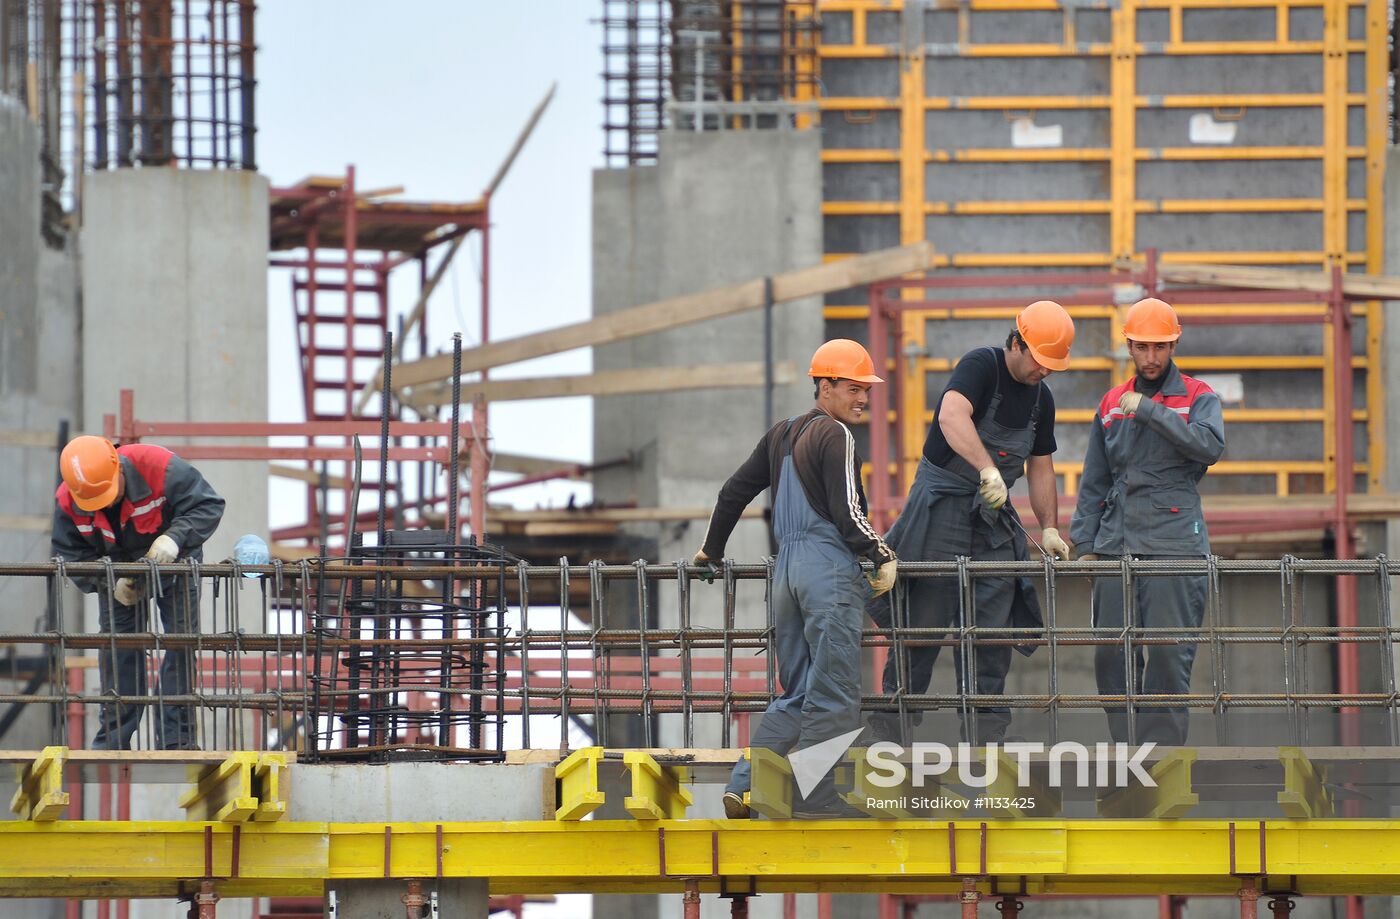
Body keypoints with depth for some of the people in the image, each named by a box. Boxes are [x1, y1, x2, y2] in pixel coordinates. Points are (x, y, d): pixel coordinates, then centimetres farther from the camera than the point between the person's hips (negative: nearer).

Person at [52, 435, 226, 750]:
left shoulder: (159, 467, -35)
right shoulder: (67, 501, -25)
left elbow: (208, 506, -29)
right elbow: (69, 556, -16)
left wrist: (174, 537, -45)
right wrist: (110, 581, -31)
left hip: (174, 563, -2)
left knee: (182, 645, -8)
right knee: (117, 652, -3)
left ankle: (176, 738, -4)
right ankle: (113, 741, 3)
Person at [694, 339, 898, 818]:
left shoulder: (782, 434, 17)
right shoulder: (835, 435, -7)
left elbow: (735, 491, 22)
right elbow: (846, 512, -15)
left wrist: (711, 550, 34)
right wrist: (883, 557, -6)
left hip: (787, 570, 8)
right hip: (830, 568, -8)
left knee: (796, 696, 13)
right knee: (834, 698, -4)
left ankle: (744, 789, 4)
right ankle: (814, 803, -6)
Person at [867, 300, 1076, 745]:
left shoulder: (1041, 397, 10)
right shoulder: (981, 366, -13)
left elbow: (1040, 467, 19)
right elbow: (952, 417, -32)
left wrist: (1049, 528, 9)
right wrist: (988, 470, -44)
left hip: (994, 516, 7)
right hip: (942, 504, -7)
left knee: (993, 624, 2)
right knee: (925, 617, -8)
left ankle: (984, 734, 6)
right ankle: (890, 729, -4)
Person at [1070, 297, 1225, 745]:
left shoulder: (1198, 398, 6)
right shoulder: (1112, 404, 18)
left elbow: (1209, 446, -15)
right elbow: (1094, 481, 21)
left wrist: (1149, 410, -15)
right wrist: (1085, 542, 13)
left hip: (1175, 544, -4)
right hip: (1116, 547, 4)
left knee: (1168, 654, -9)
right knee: (1112, 654, 0)